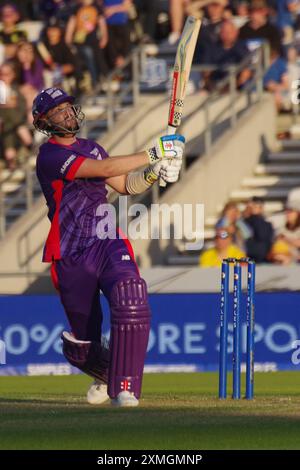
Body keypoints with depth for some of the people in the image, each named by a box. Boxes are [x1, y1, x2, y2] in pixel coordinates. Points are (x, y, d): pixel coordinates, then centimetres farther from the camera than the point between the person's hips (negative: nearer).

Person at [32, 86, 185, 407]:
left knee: (130, 298, -26)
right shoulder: (50, 155, -8)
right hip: (72, 256, -4)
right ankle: (106, 372, 40)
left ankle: (123, 388, -22)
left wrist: (154, 172, -2)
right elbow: (104, 169, -19)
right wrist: (153, 154, -19)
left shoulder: (91, 148, 16)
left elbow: (125, 185, 17)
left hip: (108, 243, 4)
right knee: (83, 342, 4)